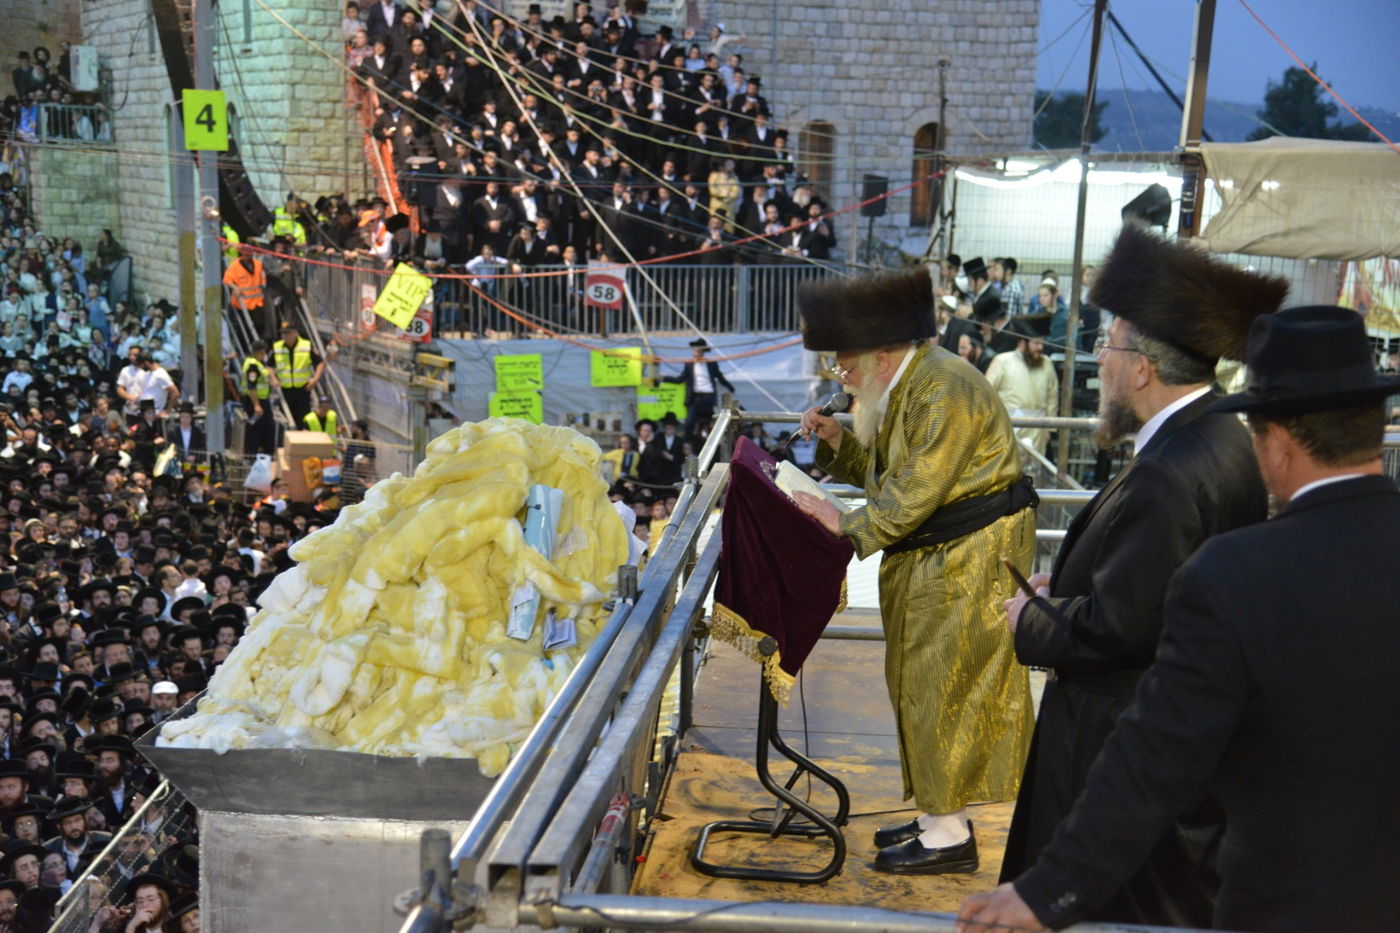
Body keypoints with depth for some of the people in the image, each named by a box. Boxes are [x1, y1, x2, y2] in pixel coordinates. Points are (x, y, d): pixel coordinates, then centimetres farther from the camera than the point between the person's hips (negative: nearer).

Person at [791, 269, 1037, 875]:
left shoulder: (944, 391, -21)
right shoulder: (900, 389, 11)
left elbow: (917, 492, -23)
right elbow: (884, 477, 15)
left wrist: (849, 527, -16)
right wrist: (838, 442, 1)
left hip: (970, 558, -10)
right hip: (928, 559, 10)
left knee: (947, 686, -4)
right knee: (924, 683, 14)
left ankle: (950, 837, 6)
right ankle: (939, 816, 25)